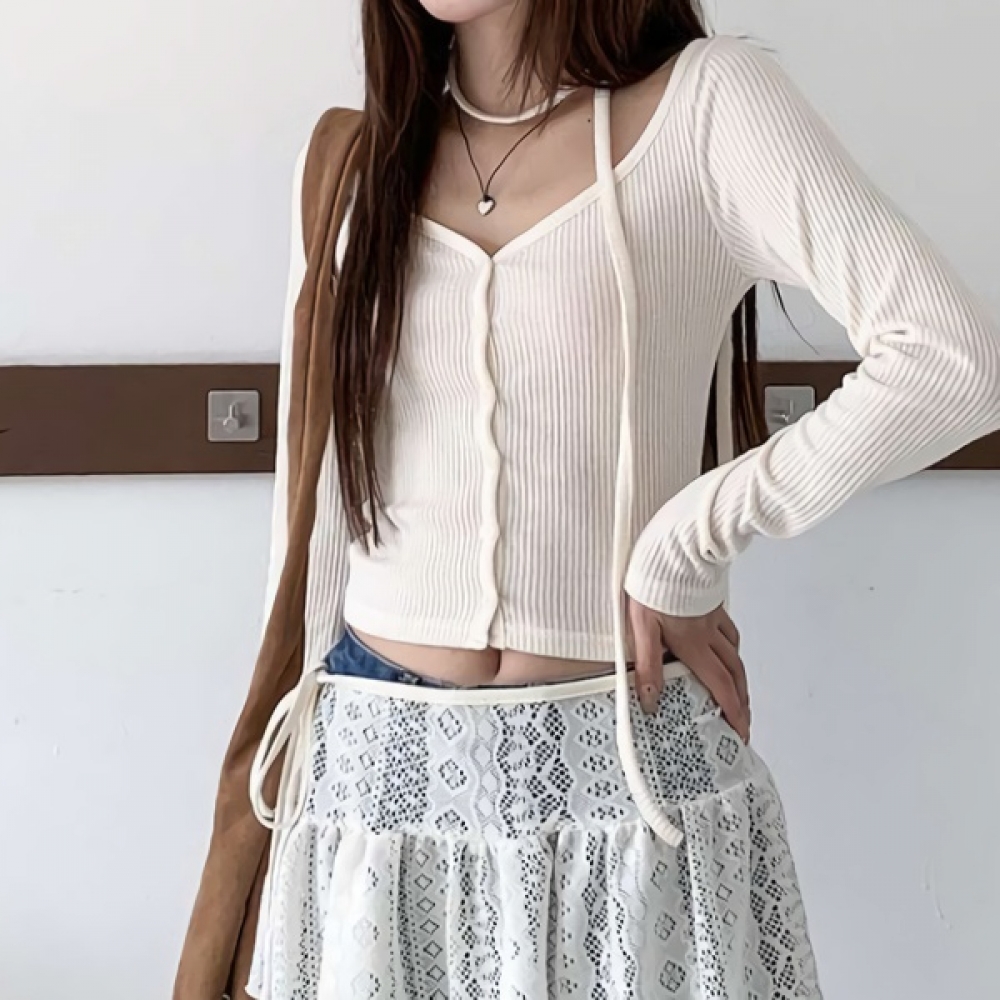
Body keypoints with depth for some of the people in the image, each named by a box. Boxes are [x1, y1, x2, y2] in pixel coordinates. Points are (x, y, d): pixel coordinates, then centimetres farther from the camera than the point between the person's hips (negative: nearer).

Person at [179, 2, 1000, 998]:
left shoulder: (705, 103, -6)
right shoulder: (358, 161, 8)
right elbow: (320, 484, 12)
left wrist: (688, 543, -13)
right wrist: (293, 730, 14)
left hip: (627, 759, -3)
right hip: (382, 764, 4)